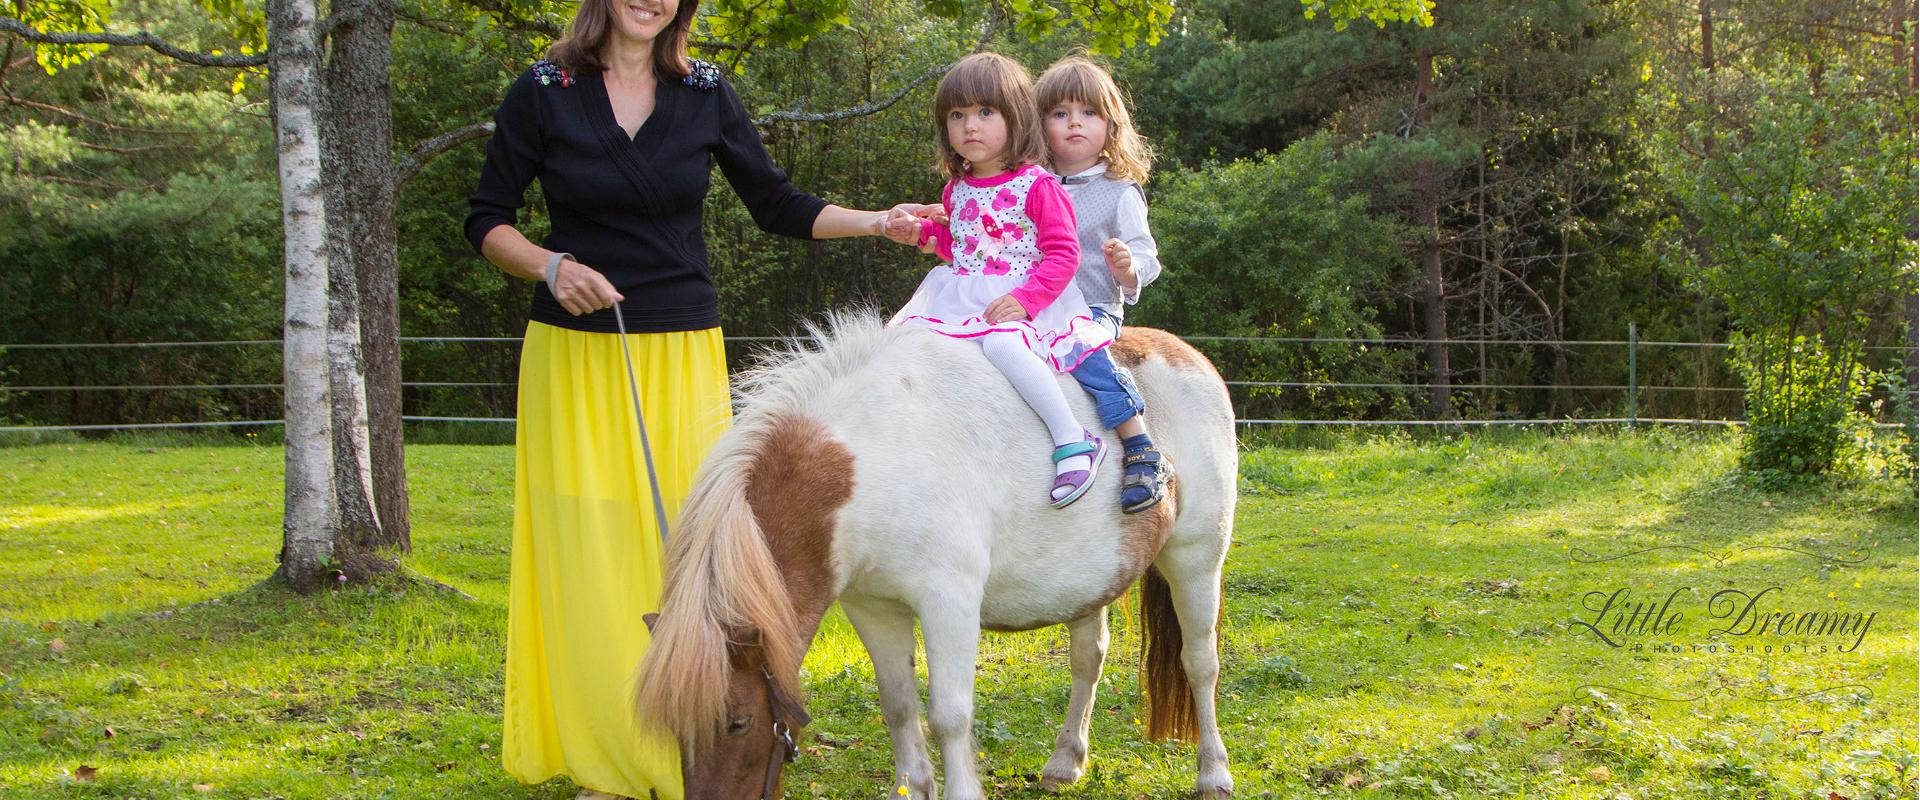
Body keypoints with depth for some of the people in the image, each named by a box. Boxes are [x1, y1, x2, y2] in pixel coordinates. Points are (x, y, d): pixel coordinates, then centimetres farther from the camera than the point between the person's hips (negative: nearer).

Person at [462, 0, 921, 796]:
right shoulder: (544, 92, -1)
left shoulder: (706, 94, 5)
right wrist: (552, 266, -16)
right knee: (590, 554, -1)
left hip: (682, 353, 1)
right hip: (574, 351, -1)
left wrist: (879, 221, 3)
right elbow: (487, 221, 2)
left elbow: (776, 205, 13)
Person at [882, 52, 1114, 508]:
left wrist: (1025, 299, -26)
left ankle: (1073, 440, -35)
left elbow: (1062, 254, -13)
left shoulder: (1037, 187, -9)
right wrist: (921, 234, 13)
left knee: (1002, 342, -37)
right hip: (961, 302, 8)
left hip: (1022, 304, -8)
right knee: (902, 332, -6)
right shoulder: (957, 189, 13)